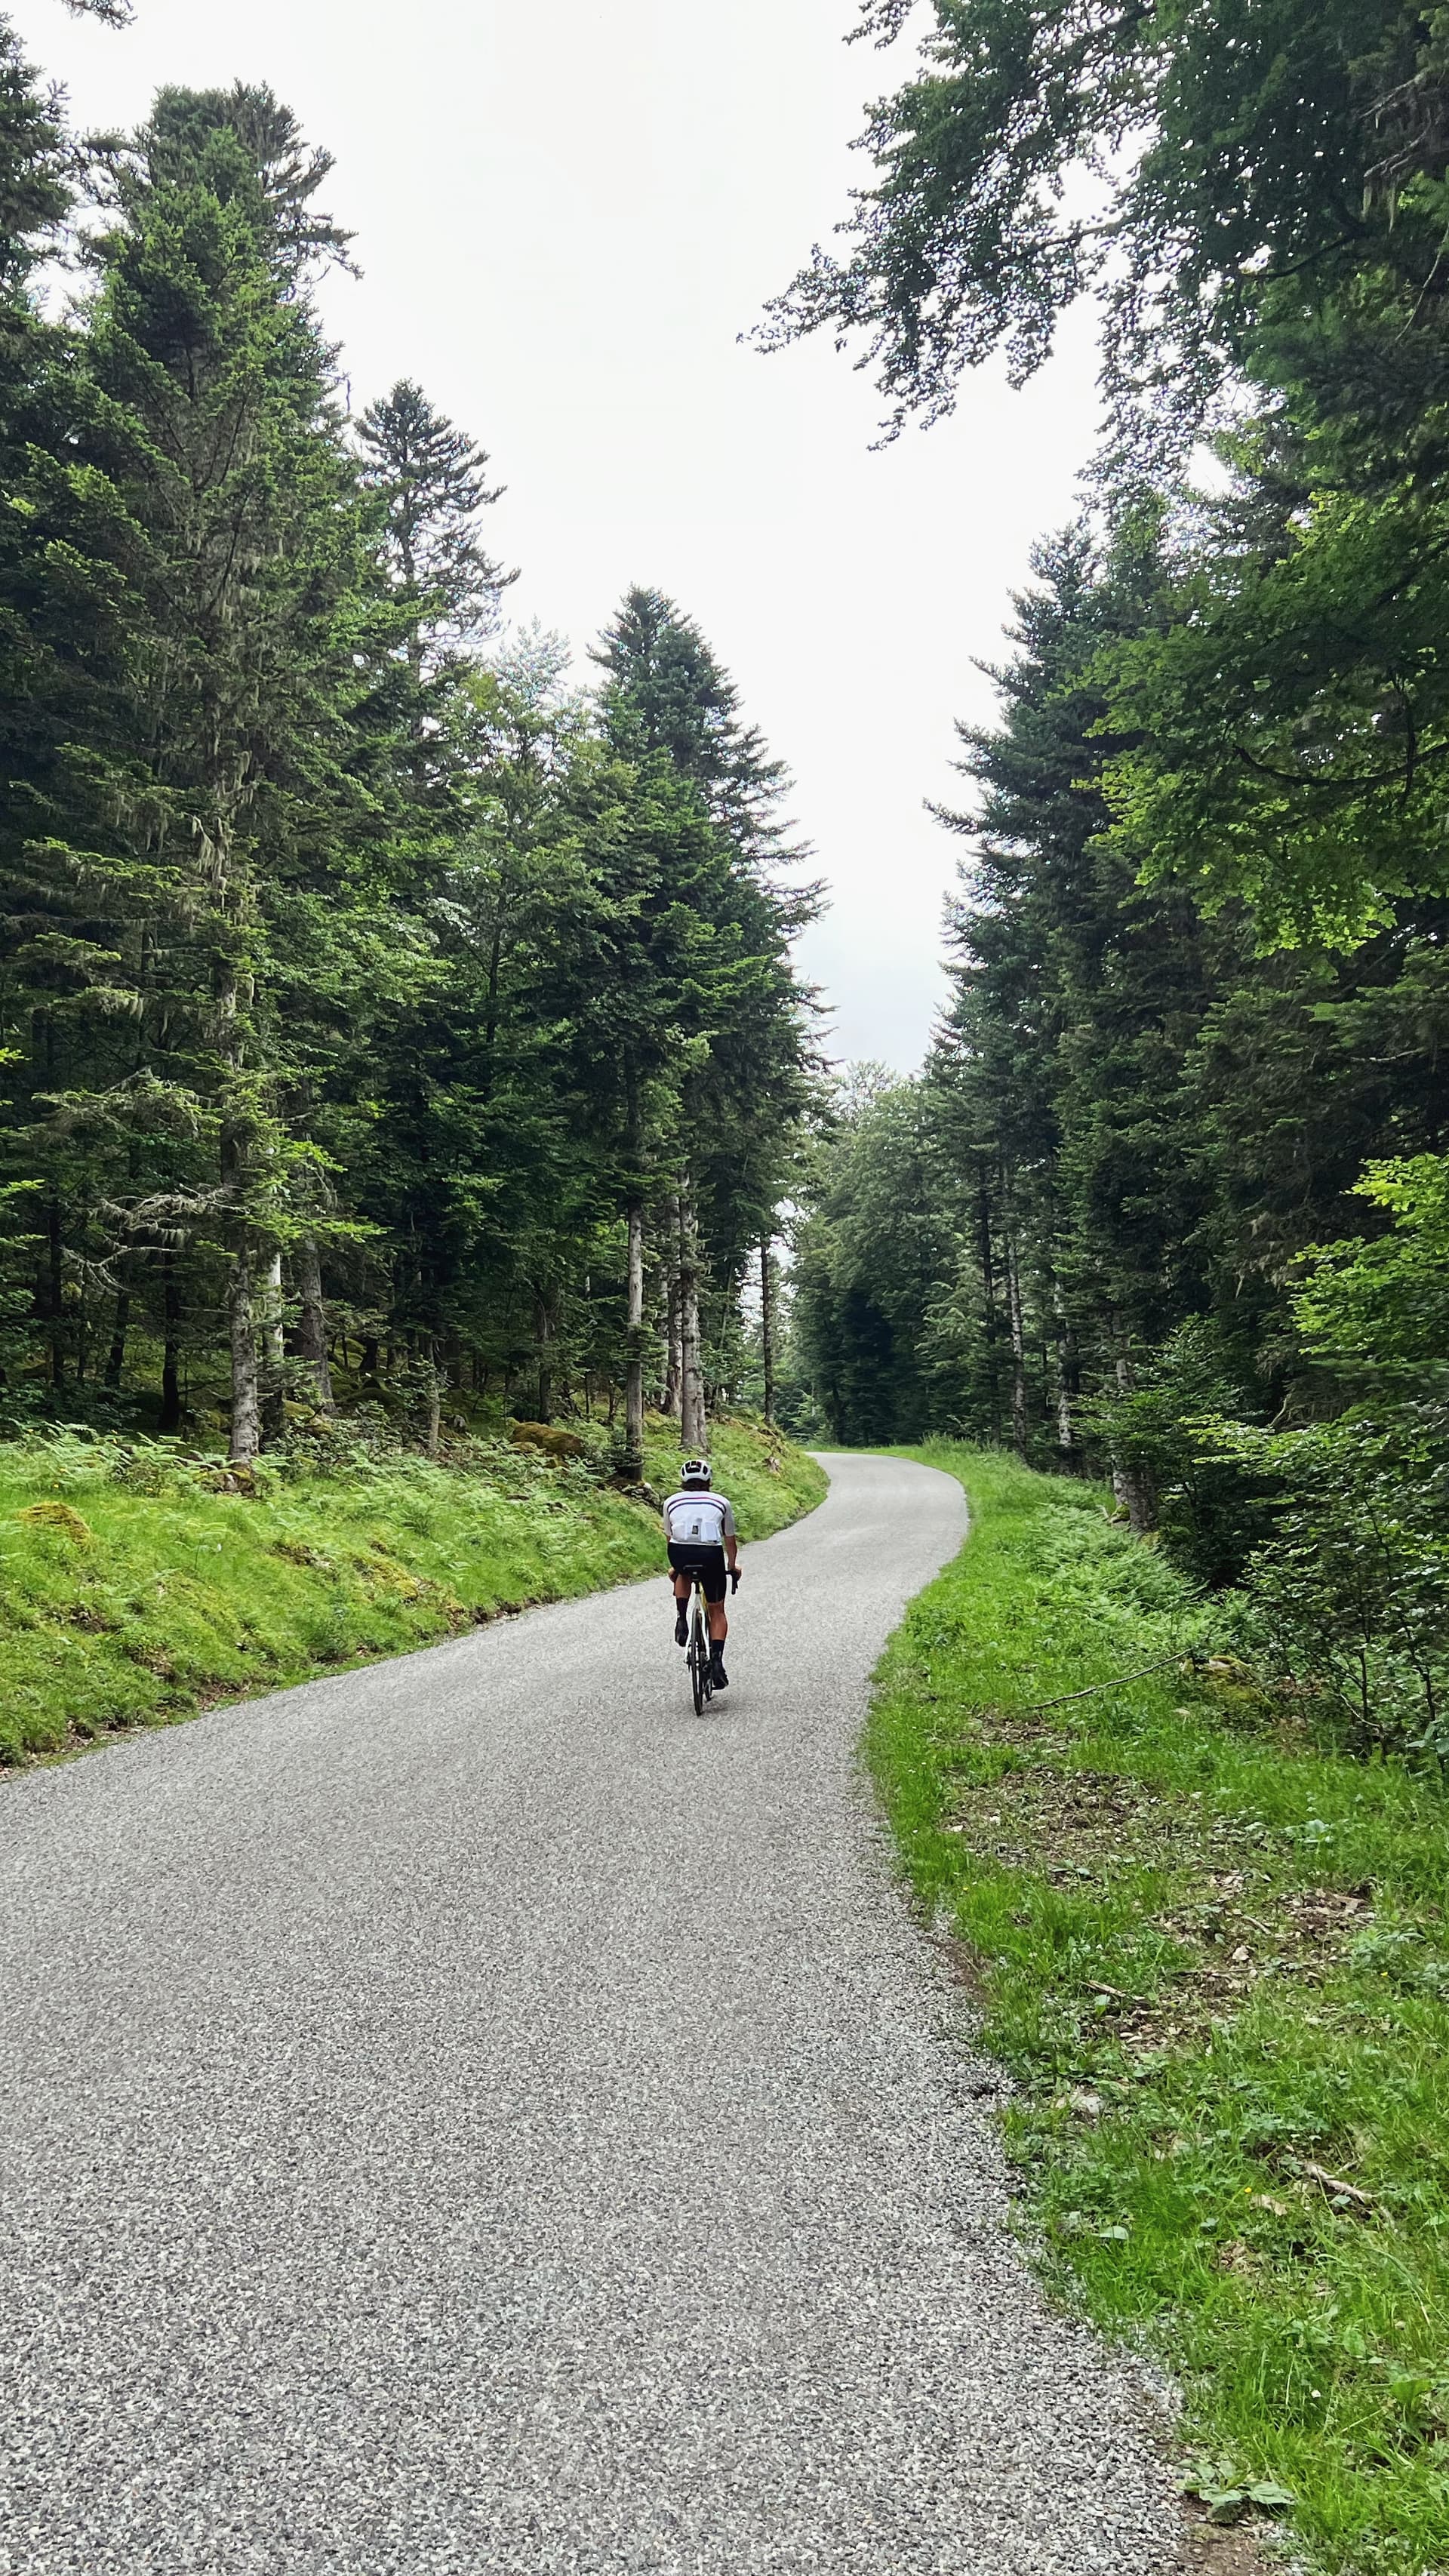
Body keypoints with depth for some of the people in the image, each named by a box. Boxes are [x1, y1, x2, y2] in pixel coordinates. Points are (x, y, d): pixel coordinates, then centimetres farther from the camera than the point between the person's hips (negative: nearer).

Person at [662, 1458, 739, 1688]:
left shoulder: (672, 1502, 23)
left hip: (680, 1553, 1)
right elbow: (730, 1540, 28)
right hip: (711, 1556, -1)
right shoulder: (722, 1502, 22)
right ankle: (716, 1661, 3)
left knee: (683, 1574, 38)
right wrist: (733, 1566, 44)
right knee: (717, 1611, 18)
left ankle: (681, 1619, 19)